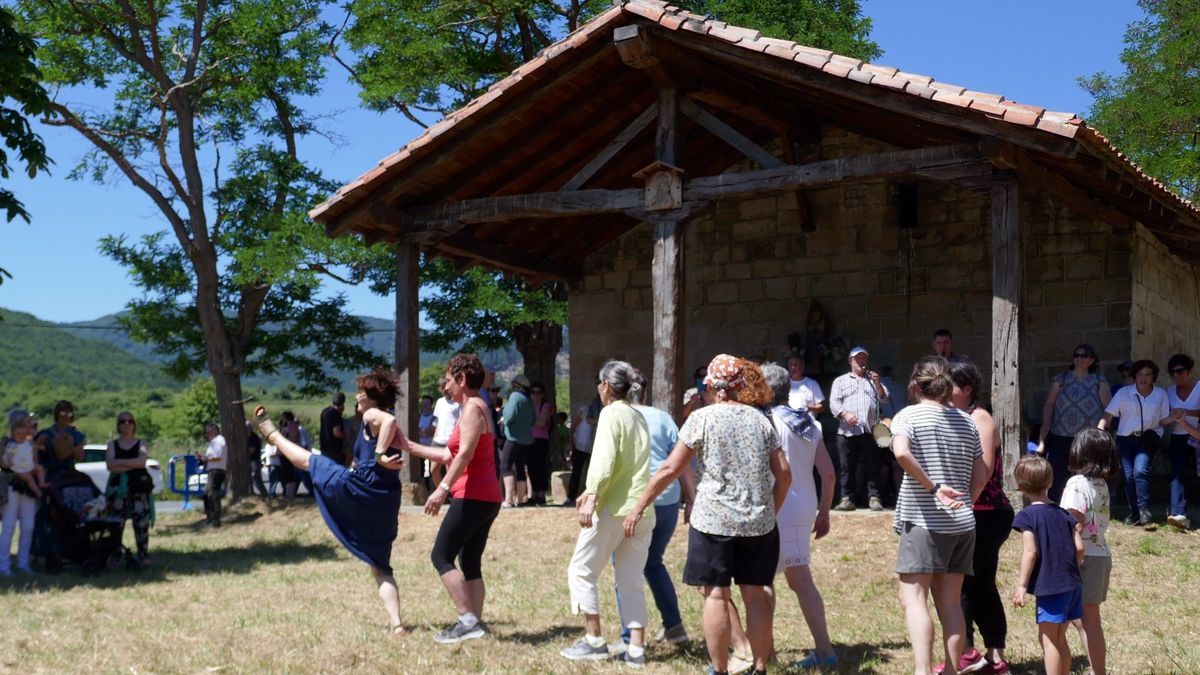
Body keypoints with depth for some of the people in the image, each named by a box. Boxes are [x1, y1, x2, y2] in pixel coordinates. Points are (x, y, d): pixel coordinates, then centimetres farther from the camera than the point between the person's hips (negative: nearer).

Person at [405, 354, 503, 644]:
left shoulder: (472, 408, -10)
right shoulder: (473, 408, 21)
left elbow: (465, 454, -22)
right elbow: (449, 455, 23)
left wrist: (442, 489, -28)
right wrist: (409, 446, 26)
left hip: (473, 497, -10)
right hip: (485, 497, 10)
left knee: (441, 557, -7)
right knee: (470, 562, 10)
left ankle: (468, 621, -13)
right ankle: (474, 623, 8)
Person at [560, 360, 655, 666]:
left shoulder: (611, 413, -5)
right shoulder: (639, 417, 18)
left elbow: (604, 459, -18)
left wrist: (591, 499, -24)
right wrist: (593, 491, 32)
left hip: (614, 507, -7)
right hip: (642, 510, 7)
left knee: (581, 571, 5)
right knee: (632, 581, 9)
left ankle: (594, 640, 5)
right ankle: (636, 648, 5)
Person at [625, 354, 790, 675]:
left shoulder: (702, 418, -4)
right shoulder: (759, 419, 7)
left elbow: (670, 469, -5)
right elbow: (784, 473, 5)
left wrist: (638, 508, 2)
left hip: (714, 520, -4)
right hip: (759, 522, 4)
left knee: (716, 595, 2)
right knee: (756, 595, 9)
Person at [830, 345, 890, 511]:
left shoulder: (873, 379, 21)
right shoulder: (841, 381, 16)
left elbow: (884, 398, 12)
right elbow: (834, 402, 4)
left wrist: (878, 384, -7)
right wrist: (845, 414, -14)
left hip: (870, 431, 1)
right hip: (847, 431, -1)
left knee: (871, 466, -2)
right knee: (847, 467, -1)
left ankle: (873, 498, 1)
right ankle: (847, 499, 2)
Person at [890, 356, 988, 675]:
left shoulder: (909, 415, -4)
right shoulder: (966, 422, 13)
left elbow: (901, 452, -24)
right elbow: (980, 476, 12)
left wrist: (933, 487, -17)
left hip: (924, 522, -6)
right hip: (962, 524, 6)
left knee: (913, 597, -7)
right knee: (950, 601, 10)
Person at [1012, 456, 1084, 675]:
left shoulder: (1028, 515, -7)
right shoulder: (1063, 514, 11)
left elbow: (1030, 552, -14)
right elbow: (1079, 547, 7)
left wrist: (1022, 585, -11)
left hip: (1050, 587, -6)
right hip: (1073, 585, 6)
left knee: (1048, 639, 2)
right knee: (1060, 638, 17)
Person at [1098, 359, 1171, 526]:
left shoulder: (1160, 394, 5)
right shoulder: (1124, 393, 0)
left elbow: (1163, 420, 7)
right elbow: (1108, 415, -3)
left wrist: (1175, 417, -14)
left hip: (1148, 438, -1)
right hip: (1126, 438, 1)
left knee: (1140, 470, -22)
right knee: (1129, 475, -3)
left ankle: (1143, 510, -14)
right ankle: (1133, 512, 10)